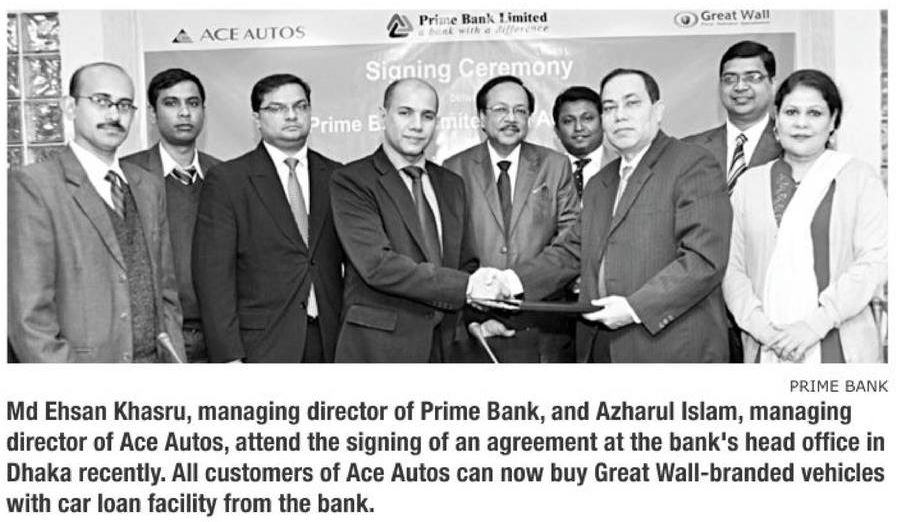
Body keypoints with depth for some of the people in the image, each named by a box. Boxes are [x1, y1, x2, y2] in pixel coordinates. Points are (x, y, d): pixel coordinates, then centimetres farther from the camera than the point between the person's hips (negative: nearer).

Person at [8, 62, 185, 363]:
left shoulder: (149, 187, 8)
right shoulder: (32, 186, -10)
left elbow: (165, 292, 10)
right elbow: (29, 317, -14)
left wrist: (174, 356, 0)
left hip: (156, 359, 5)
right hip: (86, 361, -5)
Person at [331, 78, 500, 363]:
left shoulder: (451, 184, 14)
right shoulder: (351, 180, -6)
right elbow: (377, 265, -18)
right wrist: (466, 286, -20)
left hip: (445, 344, 5)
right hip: (377, 345, -5)